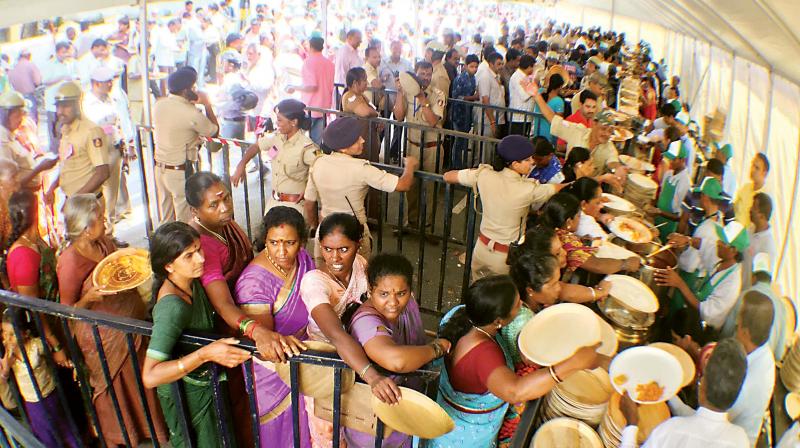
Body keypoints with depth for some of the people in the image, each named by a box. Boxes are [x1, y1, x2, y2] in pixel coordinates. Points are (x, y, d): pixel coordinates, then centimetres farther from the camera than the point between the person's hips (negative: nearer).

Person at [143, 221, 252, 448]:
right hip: (187, 395, -8)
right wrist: (205, 354, -47)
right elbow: (150, 377, -40)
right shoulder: (172, 305, -35)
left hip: (206, 383, 8)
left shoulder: (192, 282, -10)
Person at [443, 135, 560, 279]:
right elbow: (558, 189, -5)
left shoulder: (484, 175, -13)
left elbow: (447, 176, -1)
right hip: (506, 256, -4)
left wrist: (475, 171, 14)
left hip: (482, 248, 4)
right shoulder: (528, 189, -22)